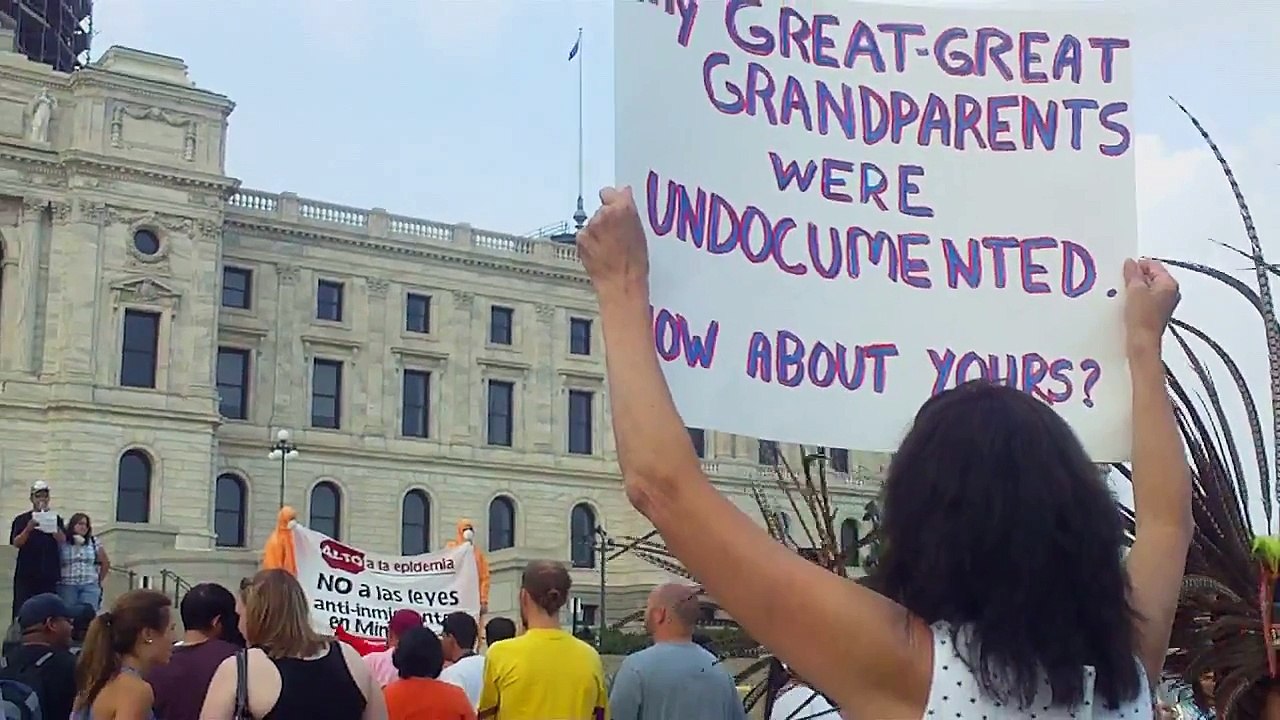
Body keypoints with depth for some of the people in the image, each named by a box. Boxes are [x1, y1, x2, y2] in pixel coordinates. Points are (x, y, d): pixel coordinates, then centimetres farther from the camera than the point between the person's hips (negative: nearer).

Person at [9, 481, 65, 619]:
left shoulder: (56, 519, 10)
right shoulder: (22, 520, 7)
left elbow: (62, 540, -5)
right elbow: (16, 543, -5)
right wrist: (28, 529, -22)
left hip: (49, 575, 1)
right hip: (26, 574, -1)